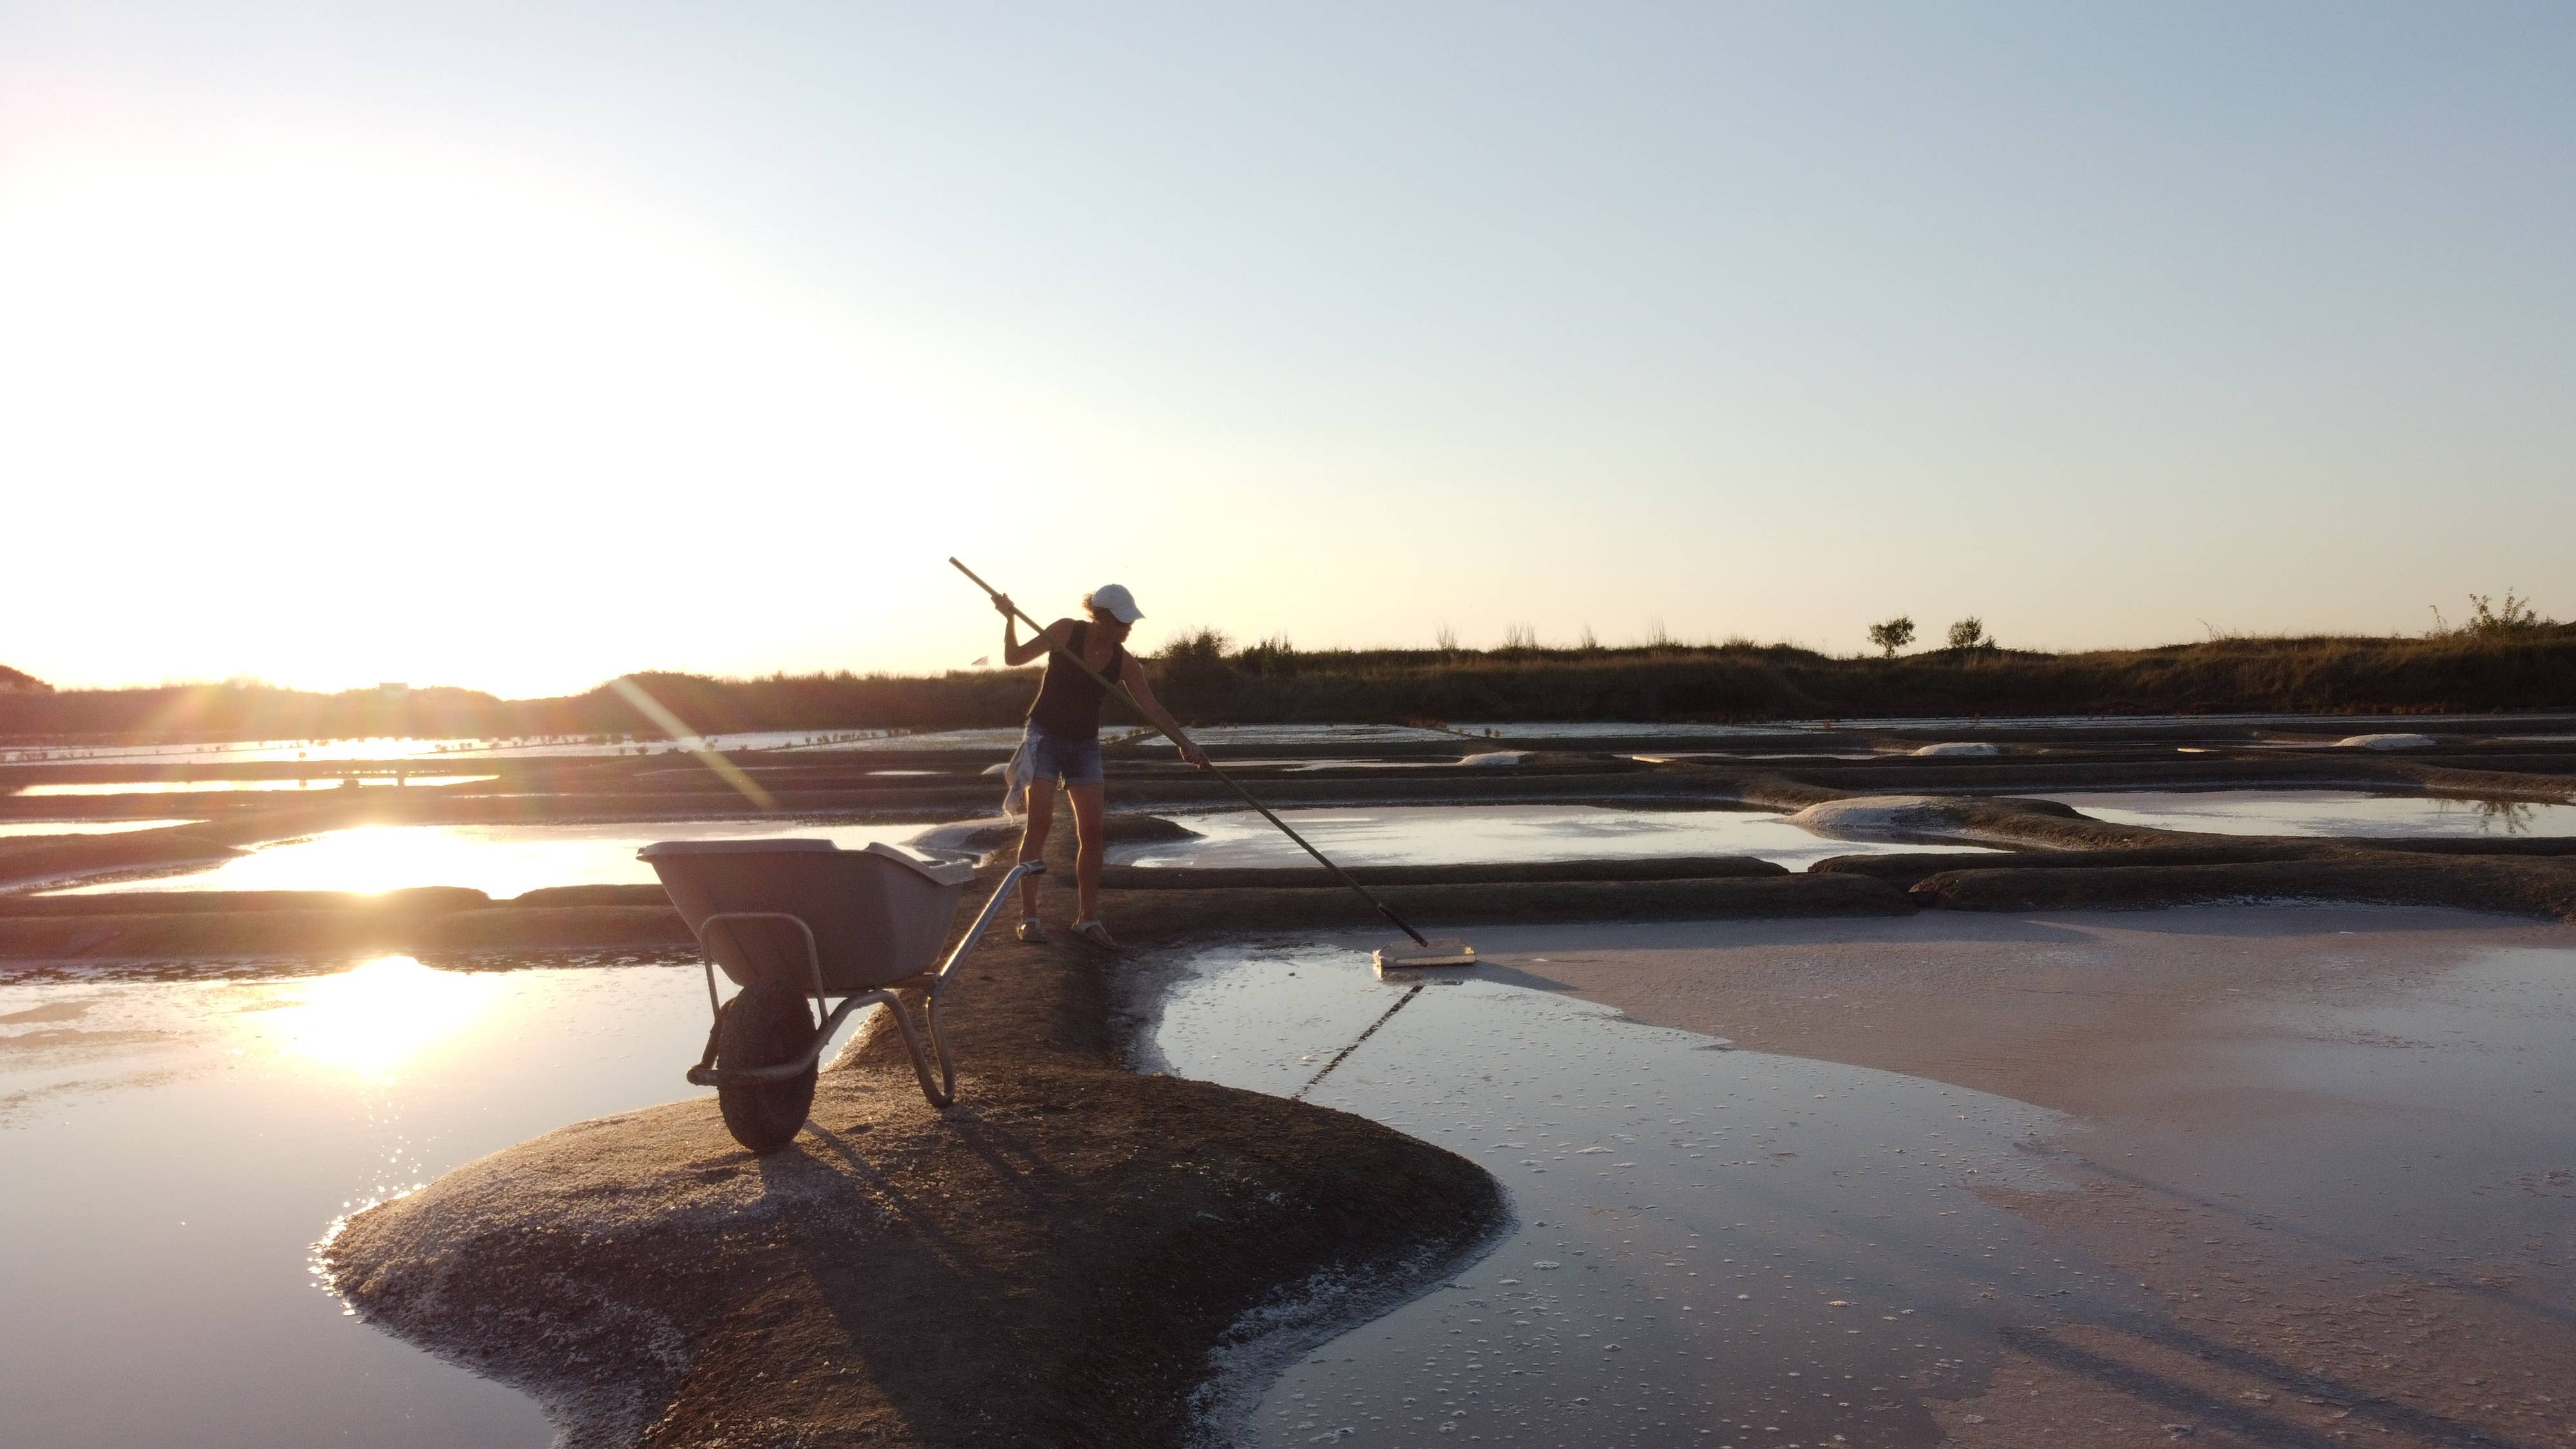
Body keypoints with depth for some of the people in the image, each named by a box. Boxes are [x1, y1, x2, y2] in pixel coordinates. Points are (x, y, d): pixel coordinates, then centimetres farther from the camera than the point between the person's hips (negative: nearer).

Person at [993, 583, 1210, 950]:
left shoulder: (1124, 663, -8)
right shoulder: (1067, 631, -13)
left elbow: (1152, 707, -11)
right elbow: (1015, 657, -6)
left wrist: (1184, 741, -23)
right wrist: (1010, 620, -22)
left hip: (1085, 744, 3)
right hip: (1044, 736, -3)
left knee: (1091, 830, -3)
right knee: (1040, 821, -12)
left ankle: (1088, 918, 5)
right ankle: (1029, 916, -8)